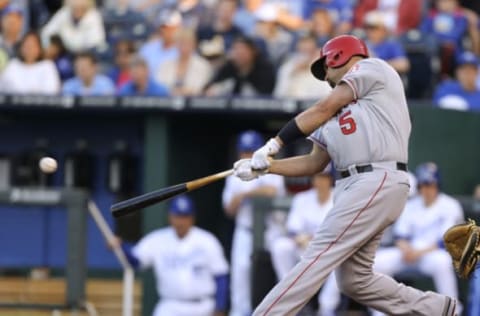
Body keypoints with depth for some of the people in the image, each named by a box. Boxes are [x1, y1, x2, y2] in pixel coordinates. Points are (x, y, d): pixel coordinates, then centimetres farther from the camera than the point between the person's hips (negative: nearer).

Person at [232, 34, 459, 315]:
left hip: (378, 182, -9)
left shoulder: (372, 68, 4)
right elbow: (314, 163, 24)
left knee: (319, 257, -15)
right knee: (354, 280, 7)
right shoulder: (338, 112, 27)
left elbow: (324, 109, -4)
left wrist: (273, 145, -5)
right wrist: (264, 166, 11)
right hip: (353, 186, 9)